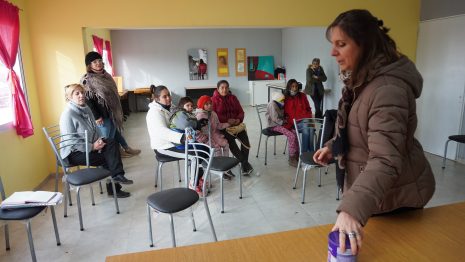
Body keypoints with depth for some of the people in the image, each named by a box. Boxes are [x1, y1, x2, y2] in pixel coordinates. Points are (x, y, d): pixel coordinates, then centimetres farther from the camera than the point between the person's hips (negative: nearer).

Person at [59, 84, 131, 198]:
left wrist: (99, 140, -9)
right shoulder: (67, 114, -19)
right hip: (73, 153, -7)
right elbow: (70, 142, -23)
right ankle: (113, 187, -2)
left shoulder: (86, 109, 4)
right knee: (107, 157, -17)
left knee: (112, 143, -17)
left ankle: (117, 175, -17)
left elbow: (95, 129, 12)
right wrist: (92, 147, -22)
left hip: (90, 146, 7)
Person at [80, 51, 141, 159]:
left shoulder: (105, 75, 10)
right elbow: (87, 100, -17)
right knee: (106, 138, 1)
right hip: (102, 114, -7)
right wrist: (96, 117, -20)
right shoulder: (87, 80, -14)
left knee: (114, 133, 19)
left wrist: (117, 111, 16)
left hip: (112, 112, 8)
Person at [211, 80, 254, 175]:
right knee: (230, 138, -30)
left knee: (244, 136, -24)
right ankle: (245, 163, -18)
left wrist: (238, 119, -9)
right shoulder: (214, 99, 2)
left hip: (236, 124, 4)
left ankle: (244, 165, -16)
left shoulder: (233, 98, 14)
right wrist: (227, 120, -19)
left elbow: (241, 111, 13)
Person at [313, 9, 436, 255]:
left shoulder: (388, 88, -29)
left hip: (396, 195, -9)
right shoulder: (361, 79, 4)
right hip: (372, 188, 9)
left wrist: (352, 209, -50)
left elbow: (385, 160, -40)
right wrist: (333, 146, 3)